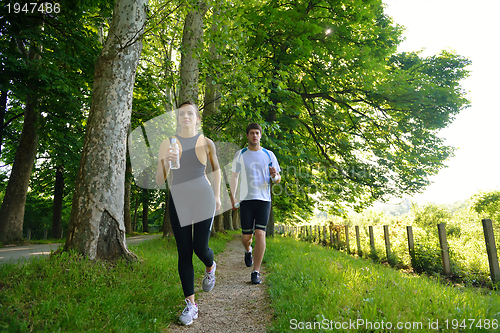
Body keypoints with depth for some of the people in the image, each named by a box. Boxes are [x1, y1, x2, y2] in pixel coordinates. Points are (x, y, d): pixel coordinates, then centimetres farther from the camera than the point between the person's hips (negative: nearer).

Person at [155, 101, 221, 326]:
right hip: (178, 201, 1)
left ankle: (210, 267, 36)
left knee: (200, 248, -3)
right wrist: (166, 161, -18)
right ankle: (191, 305, 14)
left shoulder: (206, 143, 2)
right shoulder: (167, 143, 1)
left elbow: (216, 169, 18)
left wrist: (217, 195, 13)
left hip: (203, 199, 0)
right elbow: (159, 180, 0)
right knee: (184, 252, 3)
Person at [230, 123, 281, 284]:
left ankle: (256, 272, 1)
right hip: (246, 199, 0)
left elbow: (278, 179, 10)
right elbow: (234, 176, 8)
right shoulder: (240, 154, 6)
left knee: (260, 234, -10)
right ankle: (248, 251, 40)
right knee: (246, 236, 3)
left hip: (264, 199, 0)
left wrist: (274, 176, -14)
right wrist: (232, 196, -3)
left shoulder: (269, 155, 7)